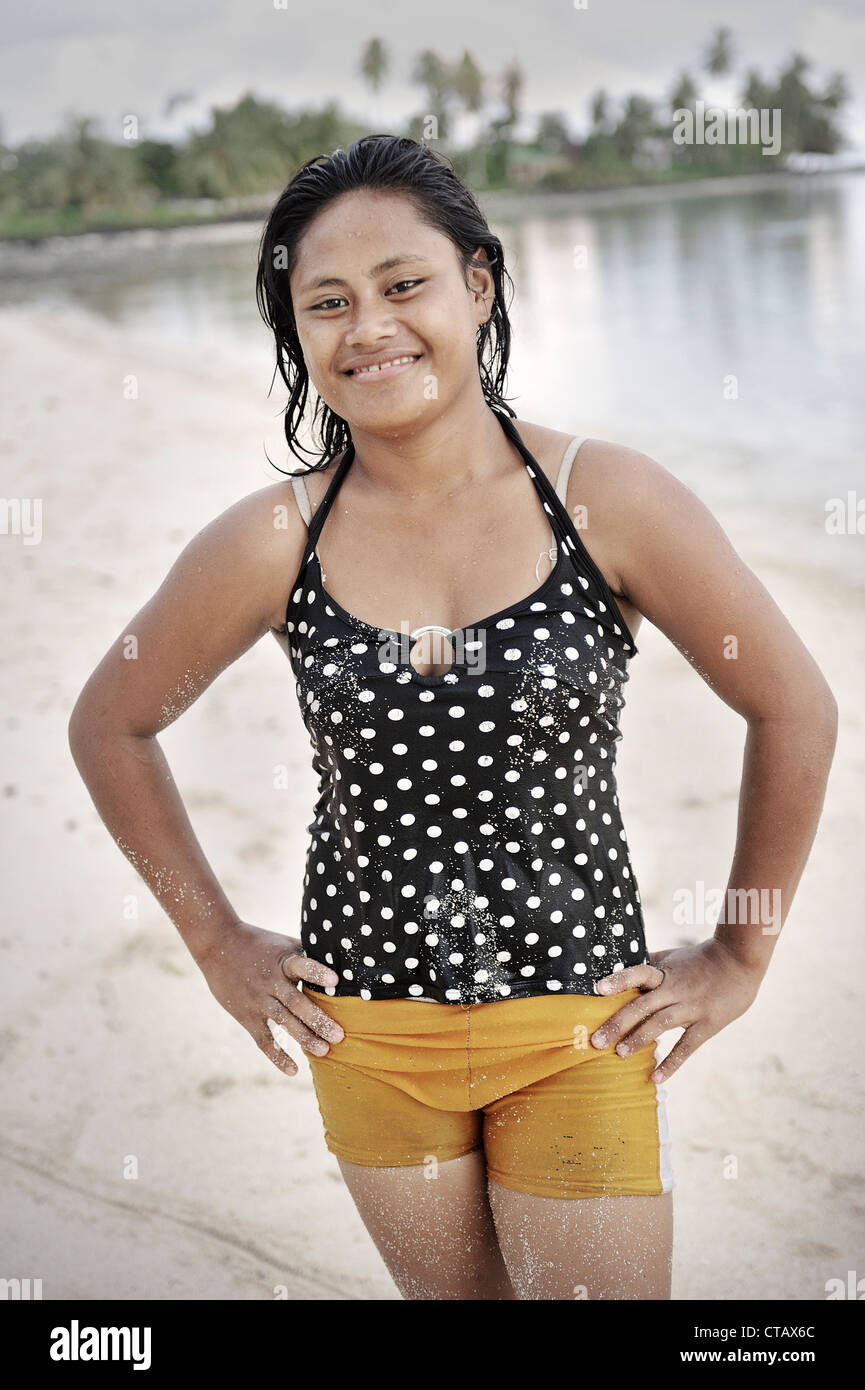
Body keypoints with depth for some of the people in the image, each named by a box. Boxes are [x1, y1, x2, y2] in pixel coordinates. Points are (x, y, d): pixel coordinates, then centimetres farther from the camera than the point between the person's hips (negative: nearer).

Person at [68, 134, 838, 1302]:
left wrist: (742, 956, 1)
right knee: (449, 1292, 18)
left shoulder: (609, 501, -12)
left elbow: (795, 709, -3)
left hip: (579, 1029, -2)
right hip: (370, 1033, 2)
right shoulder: (274, 545, -8)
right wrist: (217, 942, 7)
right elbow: (109, 726, 7)